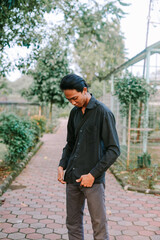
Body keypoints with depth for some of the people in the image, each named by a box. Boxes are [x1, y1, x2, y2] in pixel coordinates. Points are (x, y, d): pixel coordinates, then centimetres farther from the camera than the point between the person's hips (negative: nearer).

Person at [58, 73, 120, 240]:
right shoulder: (74, 113, 11)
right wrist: (62, 165, 4)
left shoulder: (103, 112, -9)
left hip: (93, 180, -6)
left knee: (99, 226, 2)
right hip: (72, 177, 6)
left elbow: (114, 150, -11)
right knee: (73, 223, 13)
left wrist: (93, 174, -15)